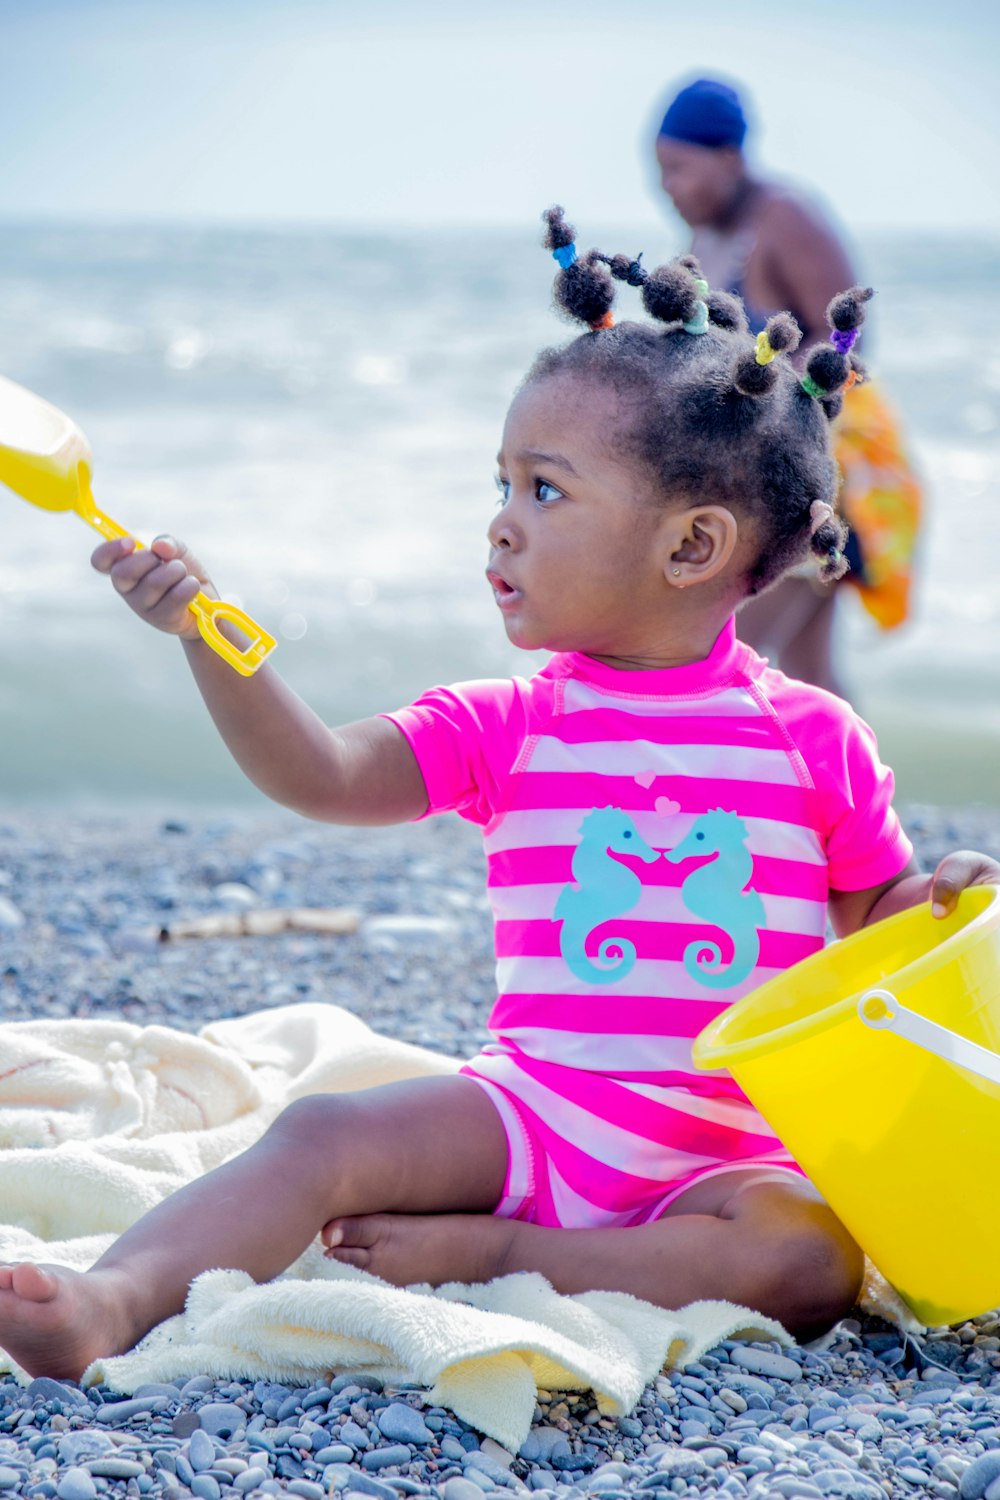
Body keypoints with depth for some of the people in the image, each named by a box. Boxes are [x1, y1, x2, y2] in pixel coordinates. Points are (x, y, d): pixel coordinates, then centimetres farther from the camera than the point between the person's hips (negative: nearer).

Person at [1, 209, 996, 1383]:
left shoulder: (814, 738, 3)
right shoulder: (510, 726, 6)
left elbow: (869, 926, 15)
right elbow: (323, 777, -8)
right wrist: (206, 633, -20)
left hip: (733, 1146, -1)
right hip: (533, 1107, 1)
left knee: (808, 1259, -31)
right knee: (323, 1135, -22)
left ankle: (481, 1255, -25)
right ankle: (119, 1297, -37)